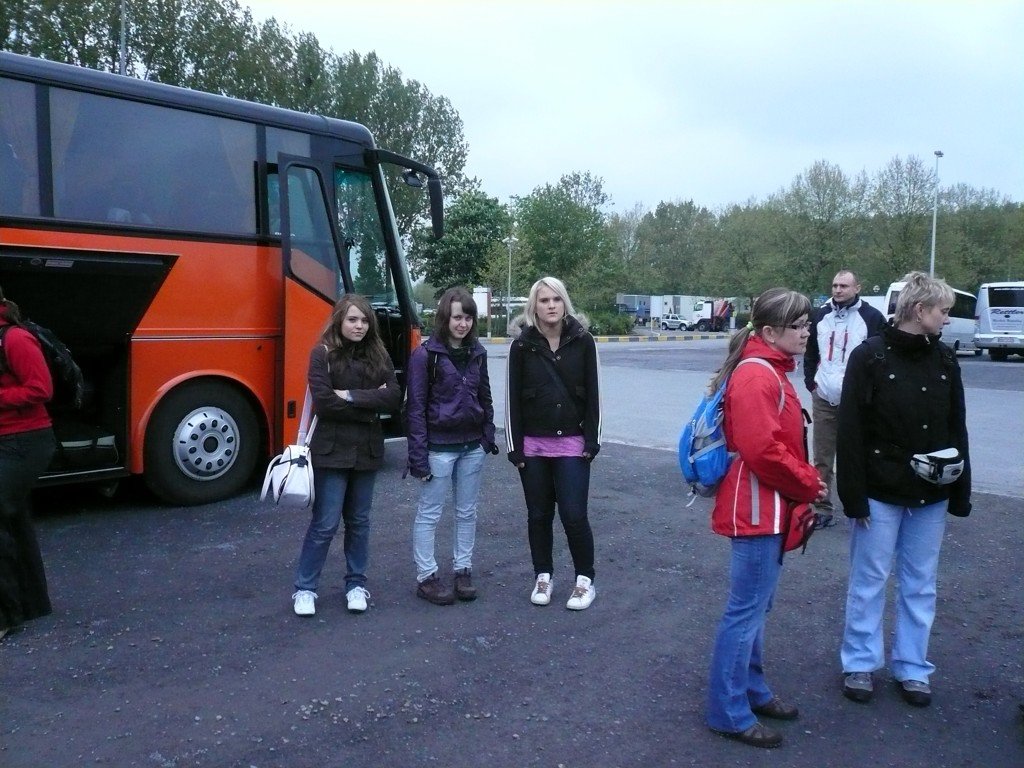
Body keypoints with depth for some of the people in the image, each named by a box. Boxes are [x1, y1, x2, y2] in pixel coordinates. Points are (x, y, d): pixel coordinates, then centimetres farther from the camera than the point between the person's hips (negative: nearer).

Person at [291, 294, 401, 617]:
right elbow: (324, 403, -17)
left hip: (367, 450, 4)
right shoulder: (323, 354, -6)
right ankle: (305, 588, 15)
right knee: (325, 523, 0)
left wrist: (352, 396, -15)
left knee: (359, 521, 13)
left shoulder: (378, 355, 6)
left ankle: (356, 584, 26)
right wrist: (370, 404, -11)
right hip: (332, 450, -4)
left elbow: (394, 398, -7)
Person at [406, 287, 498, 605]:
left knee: (467, 512, 13)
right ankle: (426, 577, 14)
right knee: (429, 513, 4)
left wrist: (488, 436, 9)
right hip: (440, 446, -5)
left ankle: (463, 570, 25)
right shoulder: (425, 355, -10)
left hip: (472, 446, 5)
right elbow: (415, 407, -11)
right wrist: (418, 455, -14)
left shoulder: (477, 353, 5)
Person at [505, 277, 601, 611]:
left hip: (572, 444, -1)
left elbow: (592, 394, 0)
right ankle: (543, 577, 26)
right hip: (533, 445, 1)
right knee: (539, 514, 10)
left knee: (573, 514, -3)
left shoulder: (582, 341, -2)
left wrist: (592, 440, -5)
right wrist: (515, 446, -4)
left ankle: (585, 580, 15)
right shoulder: (522, 345, -1)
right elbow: (513, 398, 0)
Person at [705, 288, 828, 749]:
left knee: (755, 606, 20)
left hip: (769, 508, 11)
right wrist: (809, 486, -12)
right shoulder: (757, 377, -19)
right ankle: (729, 713, 11)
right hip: (757, 510, -11)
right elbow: (763, 450, -26)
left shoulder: (769, 371, 13)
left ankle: (752, 691, 35)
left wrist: (806, 481, 7)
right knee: (747, 610, -1)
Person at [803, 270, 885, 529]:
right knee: (822, 459, 8)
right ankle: (822, 509, 16)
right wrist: (812, 383, 8)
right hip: (823, 399, 4)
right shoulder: (820, 315, 9)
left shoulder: (872, 317, -3)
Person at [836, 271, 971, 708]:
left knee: (920, 585, 13)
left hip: (931, 497, 5)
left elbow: (957, 430, 9)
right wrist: (854, 495, -15)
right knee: (869, 582, 7)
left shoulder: (945, 361, 6)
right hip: (881, 494, -4)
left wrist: (960, 493, 6)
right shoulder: (870, 357, -10)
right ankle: (859, 664, 22)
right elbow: (850, 431, -12)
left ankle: (912, 668, 27)